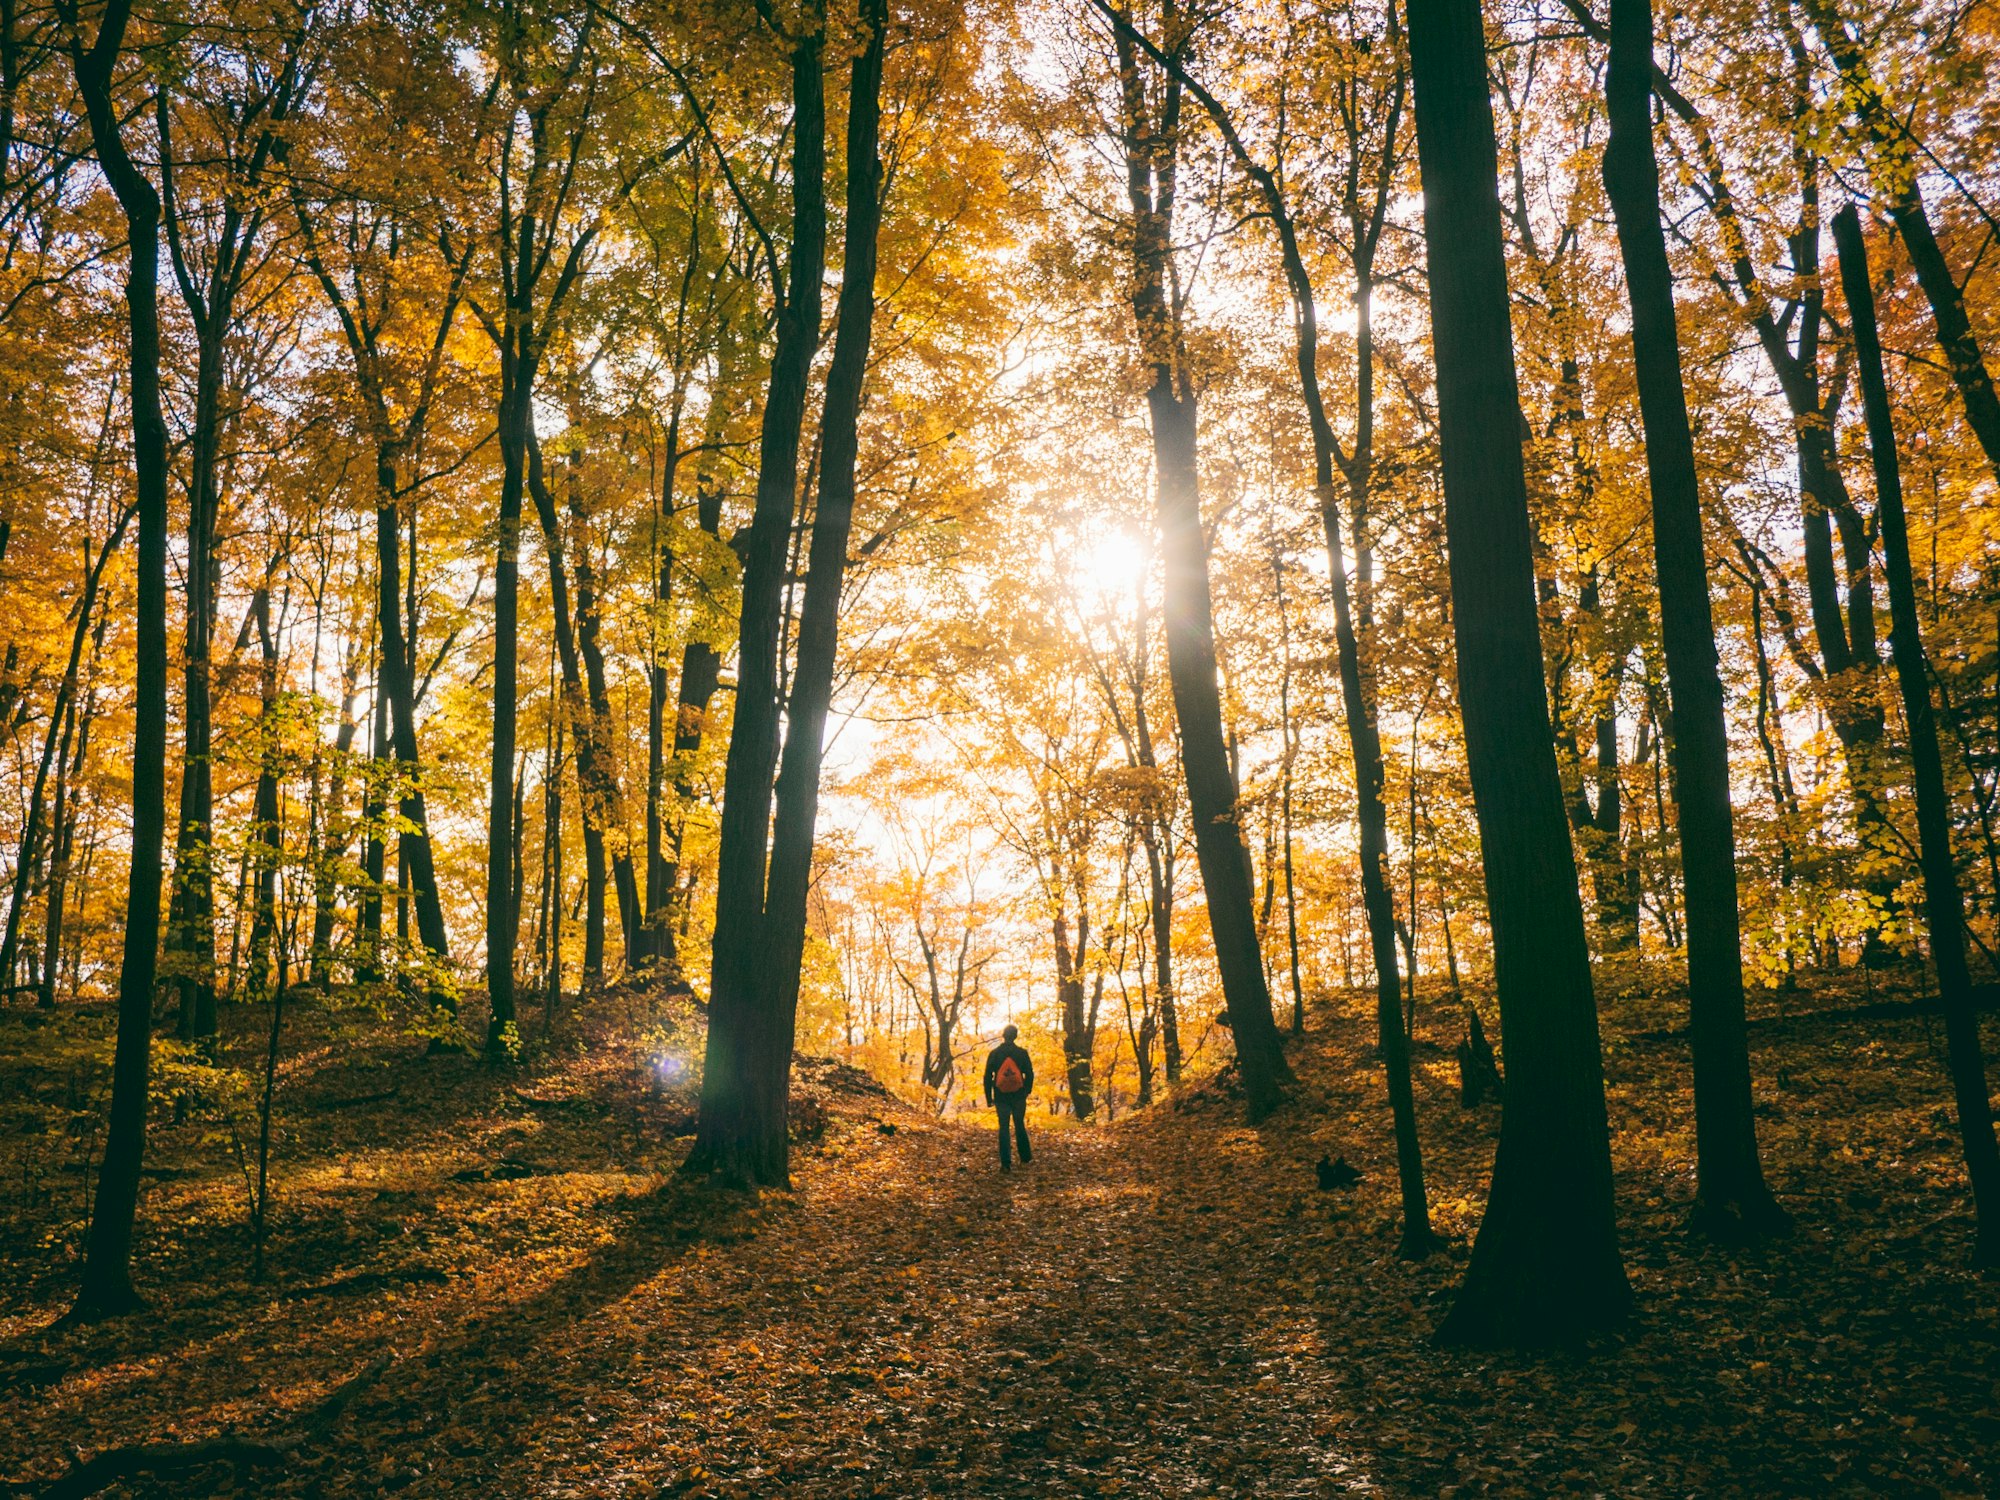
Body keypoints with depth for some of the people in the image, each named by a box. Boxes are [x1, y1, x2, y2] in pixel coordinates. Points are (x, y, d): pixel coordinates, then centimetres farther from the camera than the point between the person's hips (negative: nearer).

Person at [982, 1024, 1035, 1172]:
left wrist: (989, 1097, 6)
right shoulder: (1022, 1053, -4)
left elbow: (988, 1077, -1)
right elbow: (1029, 1074, -1)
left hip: (1001, 1097, 0)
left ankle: (1006, 1163, -5)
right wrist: (1027, 1091, 14)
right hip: (1019, 1096, 0)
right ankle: (1025, 1157, 22)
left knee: (1003, 1128, 2)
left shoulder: (994, 1054, -2)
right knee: (1020, 1125, 15)